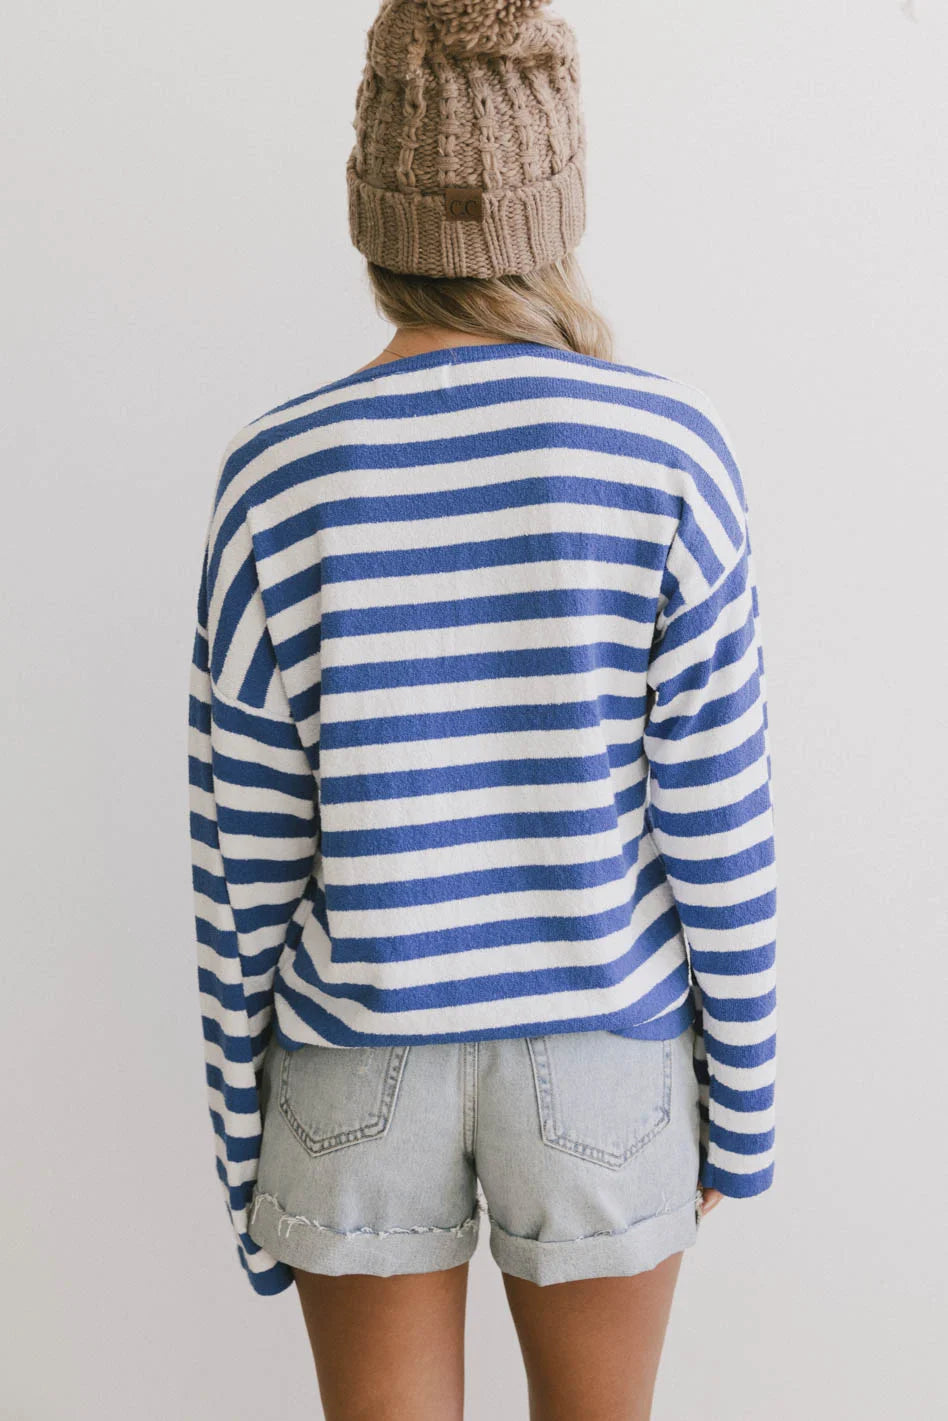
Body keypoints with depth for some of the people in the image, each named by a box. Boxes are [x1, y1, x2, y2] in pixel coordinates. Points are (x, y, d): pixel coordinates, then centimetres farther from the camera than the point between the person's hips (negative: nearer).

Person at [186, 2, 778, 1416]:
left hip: (360, 1054, 1)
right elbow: (716, 824, -11)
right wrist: (740, 1100, 4)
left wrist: (242, 1137, 6)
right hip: (601, 1054, 0)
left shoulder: (279, 474, -13)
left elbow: (246, 856, -8)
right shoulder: (668, 449, -14)